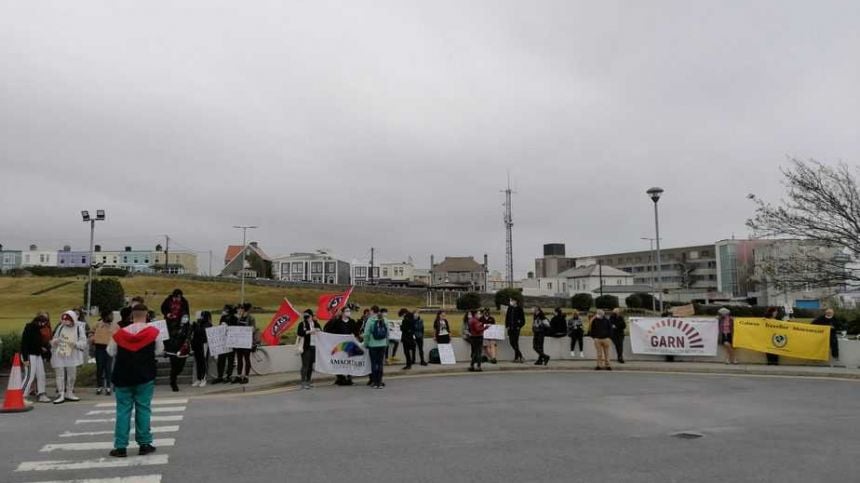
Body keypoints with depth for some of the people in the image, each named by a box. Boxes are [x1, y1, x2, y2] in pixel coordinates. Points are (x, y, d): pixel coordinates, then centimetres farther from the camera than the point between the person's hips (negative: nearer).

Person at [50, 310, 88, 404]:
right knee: (60, 375, 0)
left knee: (71, 375, 10)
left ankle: (69, 393, 25)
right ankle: (61, 395, 7)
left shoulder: (79, 328, -4)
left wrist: (75, 344, -28)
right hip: (59, 356, 1)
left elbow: (83, 342, -8)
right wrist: (55, 342, -11)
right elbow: (54, 339, 12)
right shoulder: (60, 327, 4)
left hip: (72, 357, -1)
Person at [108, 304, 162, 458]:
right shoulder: (153, 332, -8)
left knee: (123, 410, 7)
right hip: (145, 377, -1)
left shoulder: (120, 334, -4)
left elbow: (111, 352, 5)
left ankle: (120, 446, 8)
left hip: (123, 377, 1)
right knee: (143, 409, 6)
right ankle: (144, 444, 9)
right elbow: (159, 350, 2)